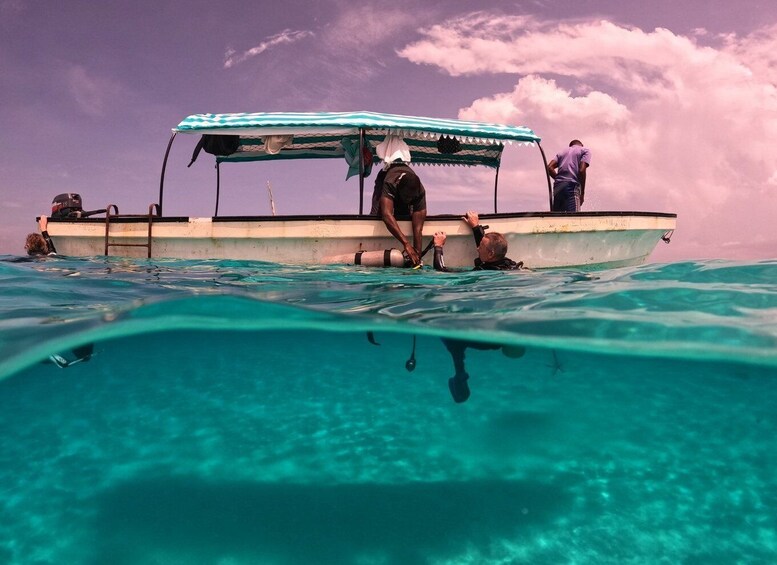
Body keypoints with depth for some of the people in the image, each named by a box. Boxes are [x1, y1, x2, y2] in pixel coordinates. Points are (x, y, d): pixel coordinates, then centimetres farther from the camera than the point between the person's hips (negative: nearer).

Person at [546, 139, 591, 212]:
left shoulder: (563, 152, 28)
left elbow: (549, 168, 10)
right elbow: (582, 170, -3)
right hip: (572, 186, -5)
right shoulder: (585, 151, 15)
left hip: (558, 187, 5)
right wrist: (582, 193, -2)